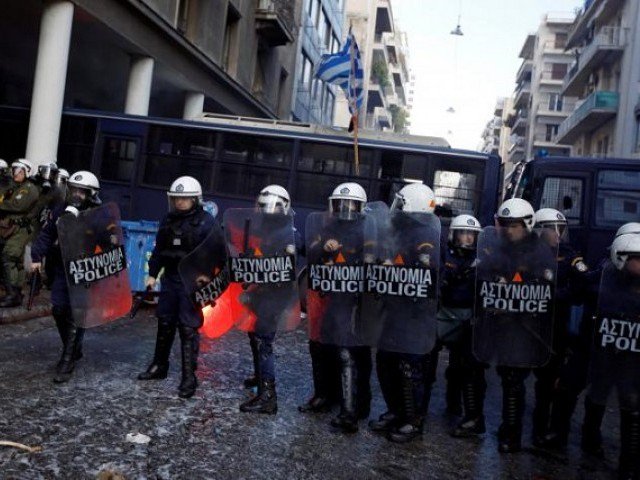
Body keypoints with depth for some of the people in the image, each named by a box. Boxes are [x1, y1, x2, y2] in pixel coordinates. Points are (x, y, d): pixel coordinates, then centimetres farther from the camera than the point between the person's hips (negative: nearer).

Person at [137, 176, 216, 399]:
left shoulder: (206, 221, -9)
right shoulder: (168, 219, 9)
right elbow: (159, 249, 15)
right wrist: (152, 274, 12)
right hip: (170, 278, 6)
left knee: (188, 328, -4)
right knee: (164, 323, 16)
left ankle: (189, 377, 3)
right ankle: (159, 366, 32)